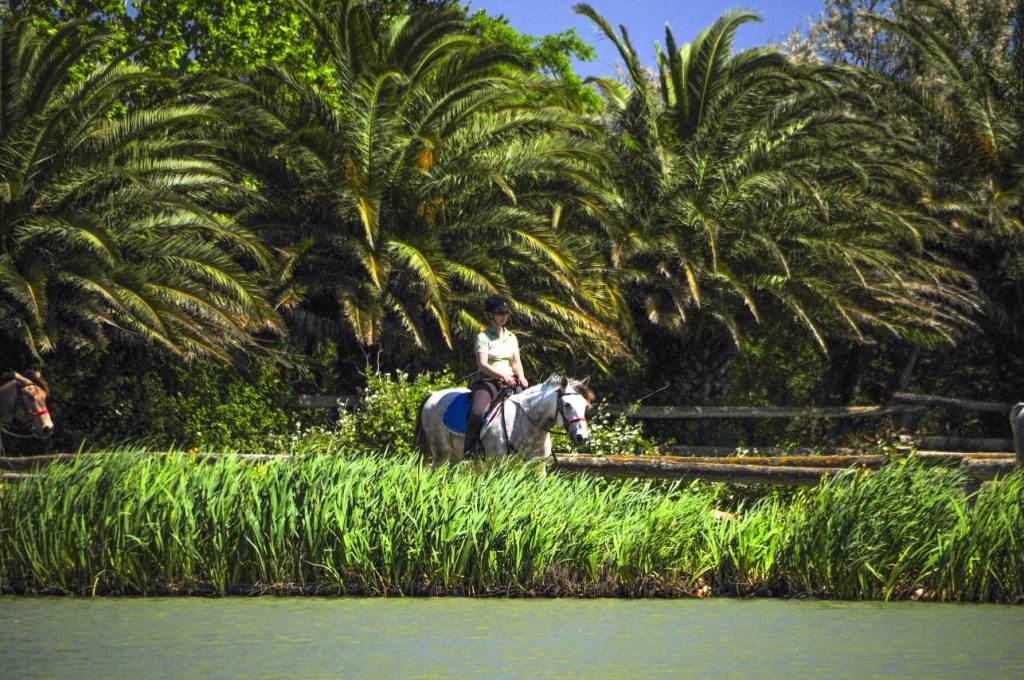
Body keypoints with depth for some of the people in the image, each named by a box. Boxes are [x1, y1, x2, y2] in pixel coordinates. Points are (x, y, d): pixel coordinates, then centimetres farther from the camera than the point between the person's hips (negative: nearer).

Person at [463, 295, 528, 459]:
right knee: (477, 413, -29)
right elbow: (483, 365, -13)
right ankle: (469, 455, -23)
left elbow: (516, 362, 12)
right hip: (487, 381, -5)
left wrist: (520, 377, -10)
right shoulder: (483, 337, -3)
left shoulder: (511, 337, 15)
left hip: (510, 382, 5)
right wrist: (502, 376, -27)